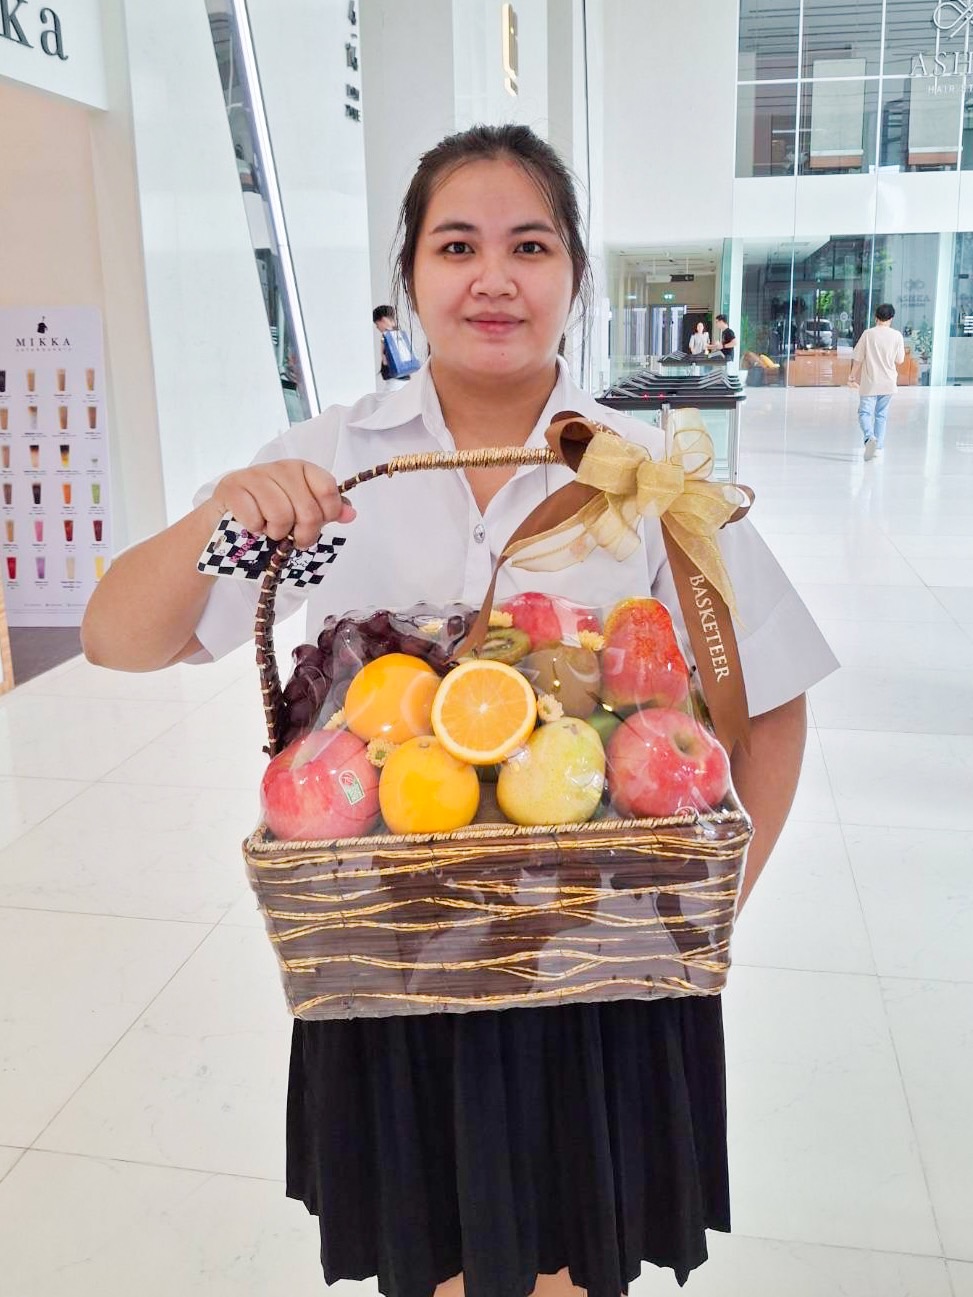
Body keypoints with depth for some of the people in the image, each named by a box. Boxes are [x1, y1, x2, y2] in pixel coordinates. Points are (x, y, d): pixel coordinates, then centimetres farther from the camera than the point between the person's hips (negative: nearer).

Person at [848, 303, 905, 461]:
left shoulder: (868, 334, -5)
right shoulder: (897, 335, -3)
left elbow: (857, 359, -3)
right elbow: (899, 360, 3)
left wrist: (852, 376, 10)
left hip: (869, 383, -2)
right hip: (888, 383, 2)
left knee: (865, 413, -1)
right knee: (881, 415, 13)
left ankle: (870, 437, -28)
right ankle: (878, 447, 16)